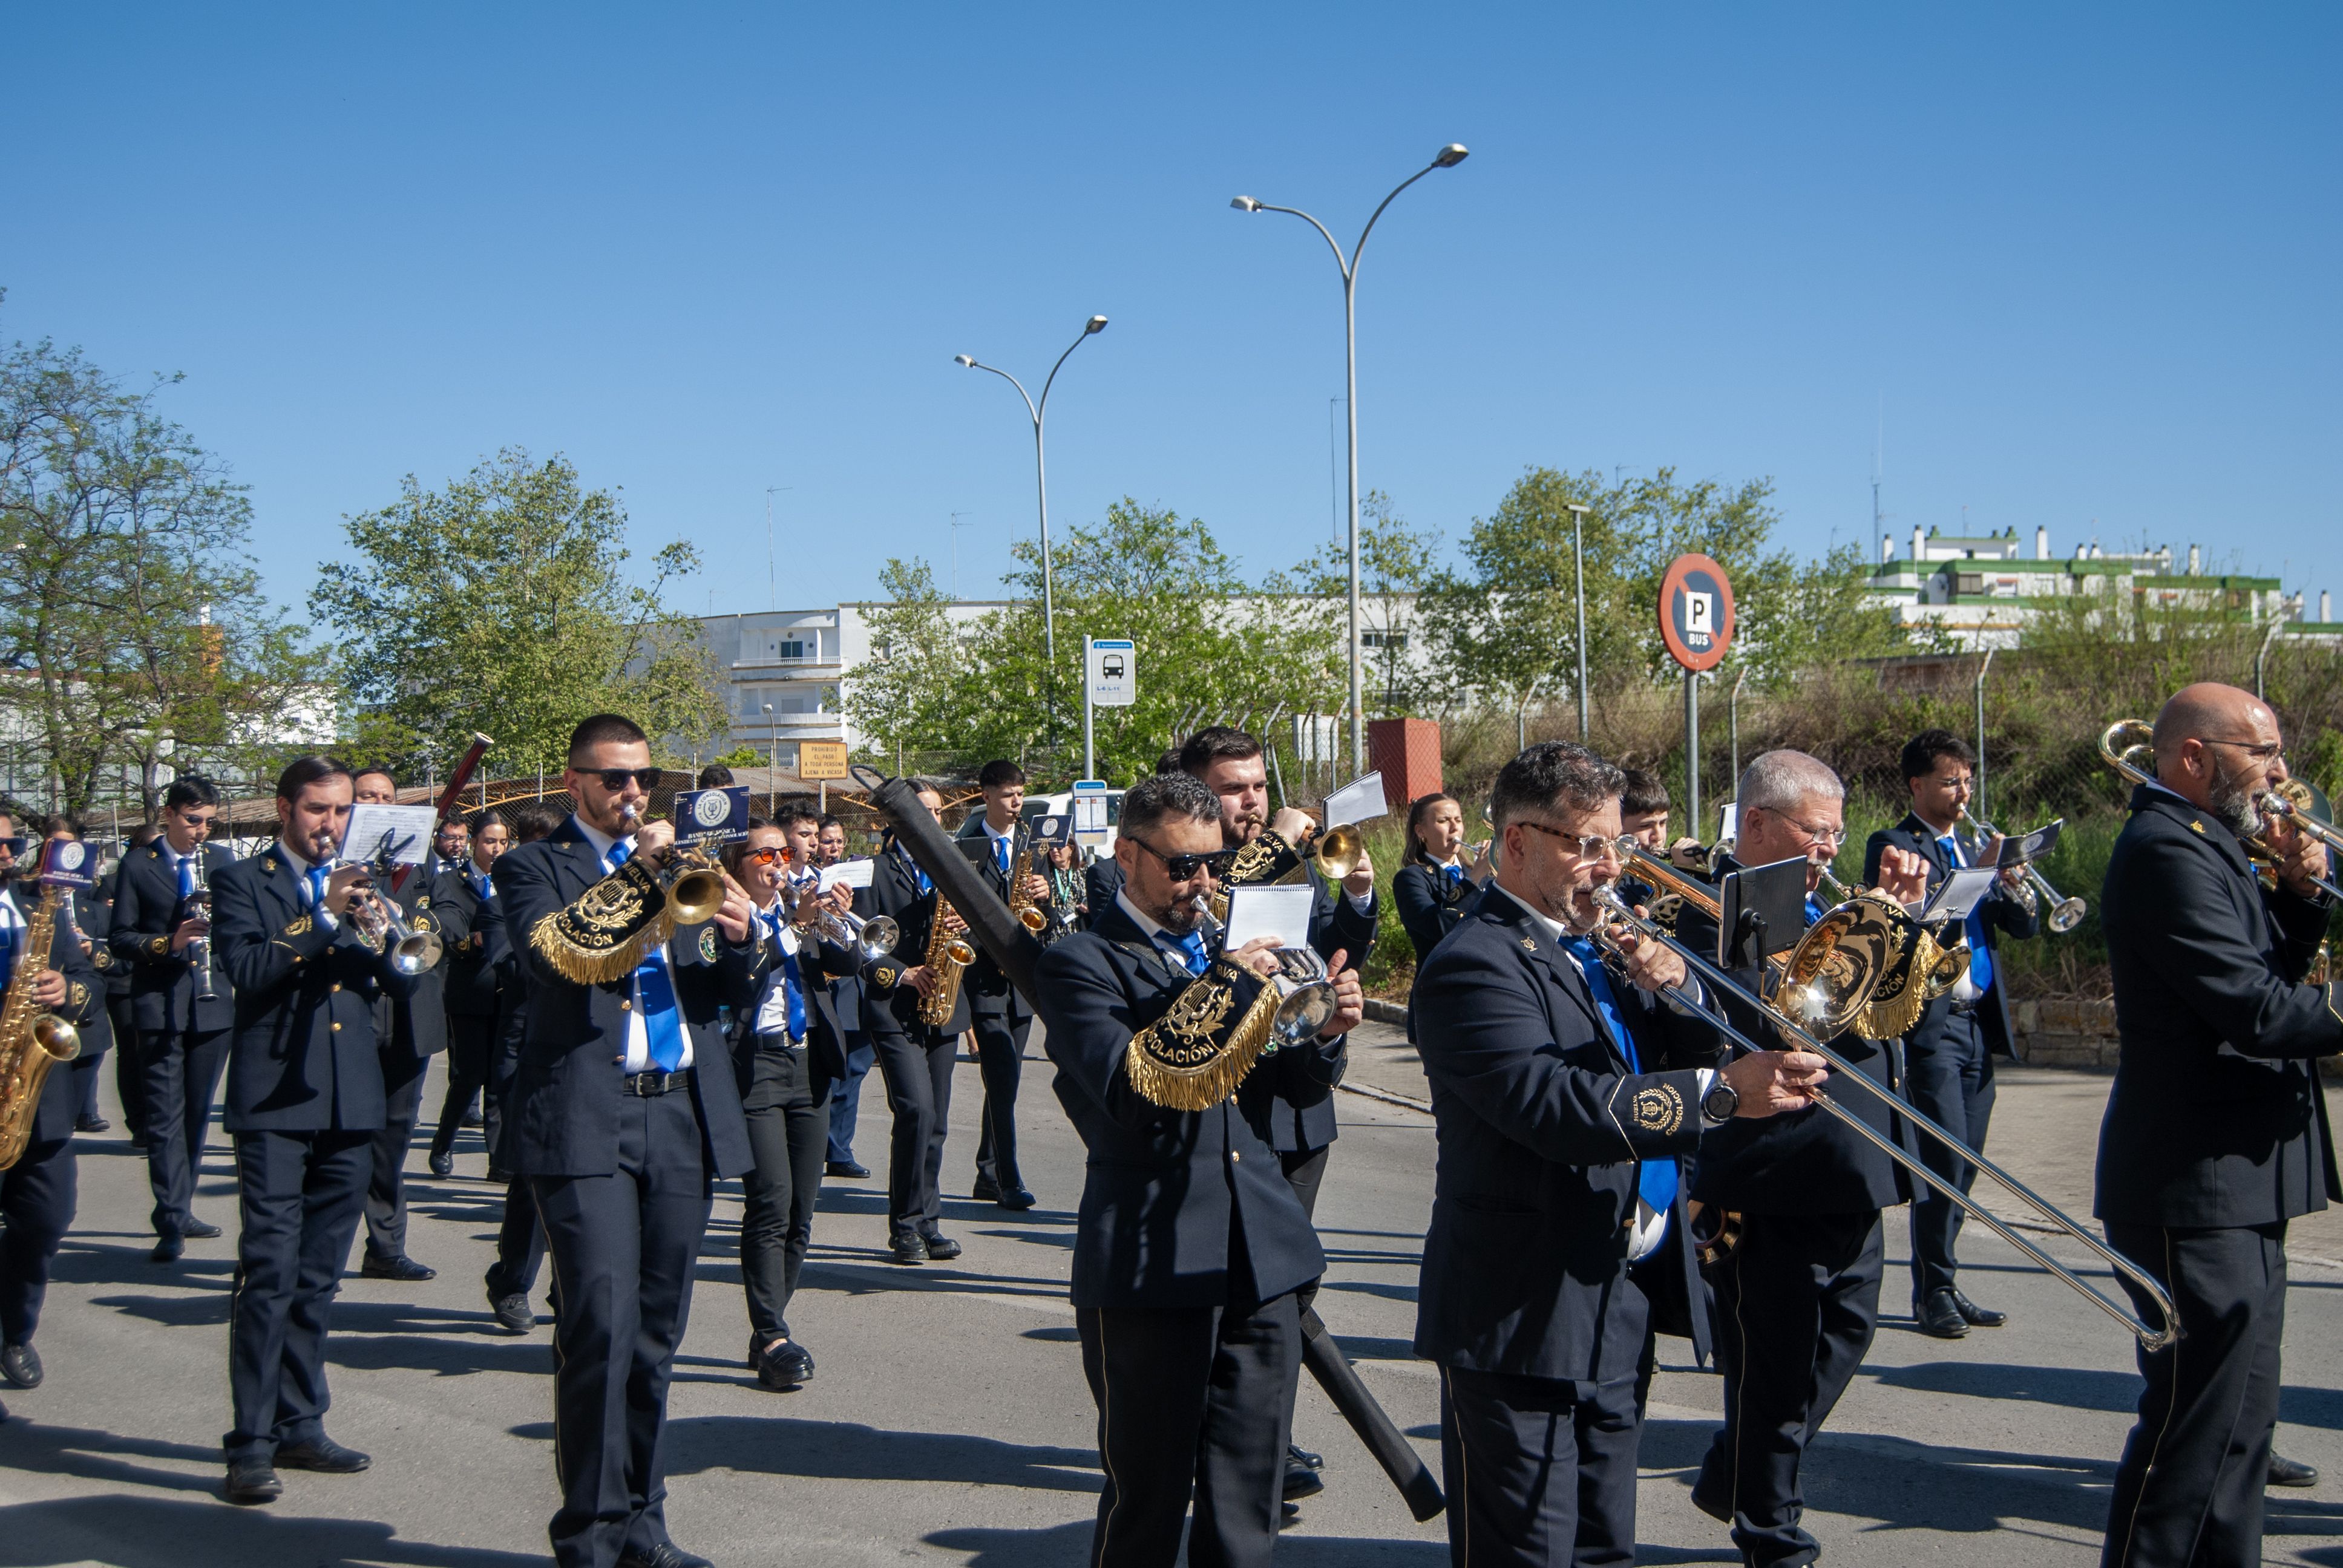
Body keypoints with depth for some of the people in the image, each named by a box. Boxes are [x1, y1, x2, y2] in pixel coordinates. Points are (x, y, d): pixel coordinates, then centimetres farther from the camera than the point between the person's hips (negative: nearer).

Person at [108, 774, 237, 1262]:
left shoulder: (222, 862, 11)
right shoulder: (138, 865, 1)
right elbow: (120, 938, -1)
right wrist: (167, 942, -17)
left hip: (213, 1002, 4)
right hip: (160, 1005, -4)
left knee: (197, 1112, 11)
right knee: (165, 1114, -7)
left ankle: (180, 1208, 23)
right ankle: (171, 1221, -8)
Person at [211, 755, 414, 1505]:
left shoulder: (360, 884, 17)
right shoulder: (242, 882, 3)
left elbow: (402, 978, 8)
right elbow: (244, 968, -13)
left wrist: (379, 931, -12)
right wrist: (323, 917, -20)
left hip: (350, 1102, 5)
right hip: (275, 1100, -5)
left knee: (317, 1275, 10)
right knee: (269, 1271, -10)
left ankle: (300, 1424, 19)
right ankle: (250, 1443, -7)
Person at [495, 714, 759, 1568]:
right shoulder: (533, 866, 7)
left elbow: (736, 992, 15)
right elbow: (554, 953, -14)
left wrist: (738, 937, -6)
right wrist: (638, 872, -15)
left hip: (683, 1114, 5)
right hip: (587, 1119, -5)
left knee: (656, 1331, 8)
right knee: (601, 1325, -11)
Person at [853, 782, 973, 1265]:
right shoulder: (875, 872, -1)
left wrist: (963, 922, -6)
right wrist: (902, 974, -16)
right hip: (895, 1011, -6)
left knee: (935, 1121, 7)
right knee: (916, 1109, -17)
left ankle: (927, 1222, 14)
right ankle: (906, 1225, -7)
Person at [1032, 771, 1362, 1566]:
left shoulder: (1226, 951, 18)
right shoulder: (1081, 963, -3)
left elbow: (1281, 1085, 19)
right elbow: (1129, 1088, -18)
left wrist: (1327, 1033, -2)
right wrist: (1228, 989, -18)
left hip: (1260, 1262, 6)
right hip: (1151, 1268, -6)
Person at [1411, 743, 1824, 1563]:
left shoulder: (1591, 946, 13)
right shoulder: (1475, 964, -16)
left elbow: (1686, 1058, 13)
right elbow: (1551, 1103, -30)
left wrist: (1676, 990, -8)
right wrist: (1720, 1094, -36)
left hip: (1620, 1305, 9)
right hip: (1528, 1318, -9)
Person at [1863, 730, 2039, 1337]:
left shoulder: (1970, 847, 19)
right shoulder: (1892, 846, -3)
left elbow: (2025, 925, 13)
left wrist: (2015, 887, -7)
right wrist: (1978, 872, -21)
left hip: (1978, 1021, 7)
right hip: (1930, 1021, -7)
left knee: (1964, 1163, 9)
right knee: (1944, 1159, -11)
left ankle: (1944, 1285, 16)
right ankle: (1934, 1292, -4)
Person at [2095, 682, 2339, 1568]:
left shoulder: (2213, 847, 16)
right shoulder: (2169, 851, -17)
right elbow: (2254, 1009, -24)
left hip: (2239, 1182, 11)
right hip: (2195, 1188, -11)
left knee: (2238, 1421, 17)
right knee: (2195, 1424, -7)